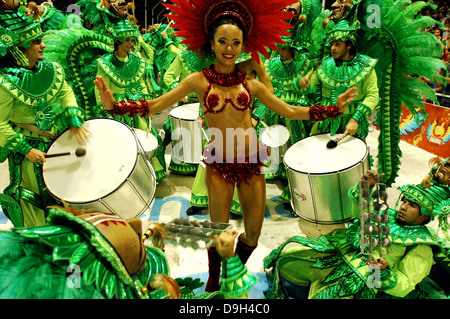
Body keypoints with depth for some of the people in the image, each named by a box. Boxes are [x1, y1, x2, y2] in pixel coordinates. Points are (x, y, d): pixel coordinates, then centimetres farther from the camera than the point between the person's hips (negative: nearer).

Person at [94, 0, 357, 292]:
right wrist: (113, 104, -17)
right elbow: (155, 106, -6)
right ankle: (214, 280, 39)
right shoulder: (200, 81, -3)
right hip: (219, 167, -2)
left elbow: (291, 112, 8)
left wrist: (334, 109, 5)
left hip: (252, 164, 2)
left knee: (253, 234, 11)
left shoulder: (251, 84, 3)